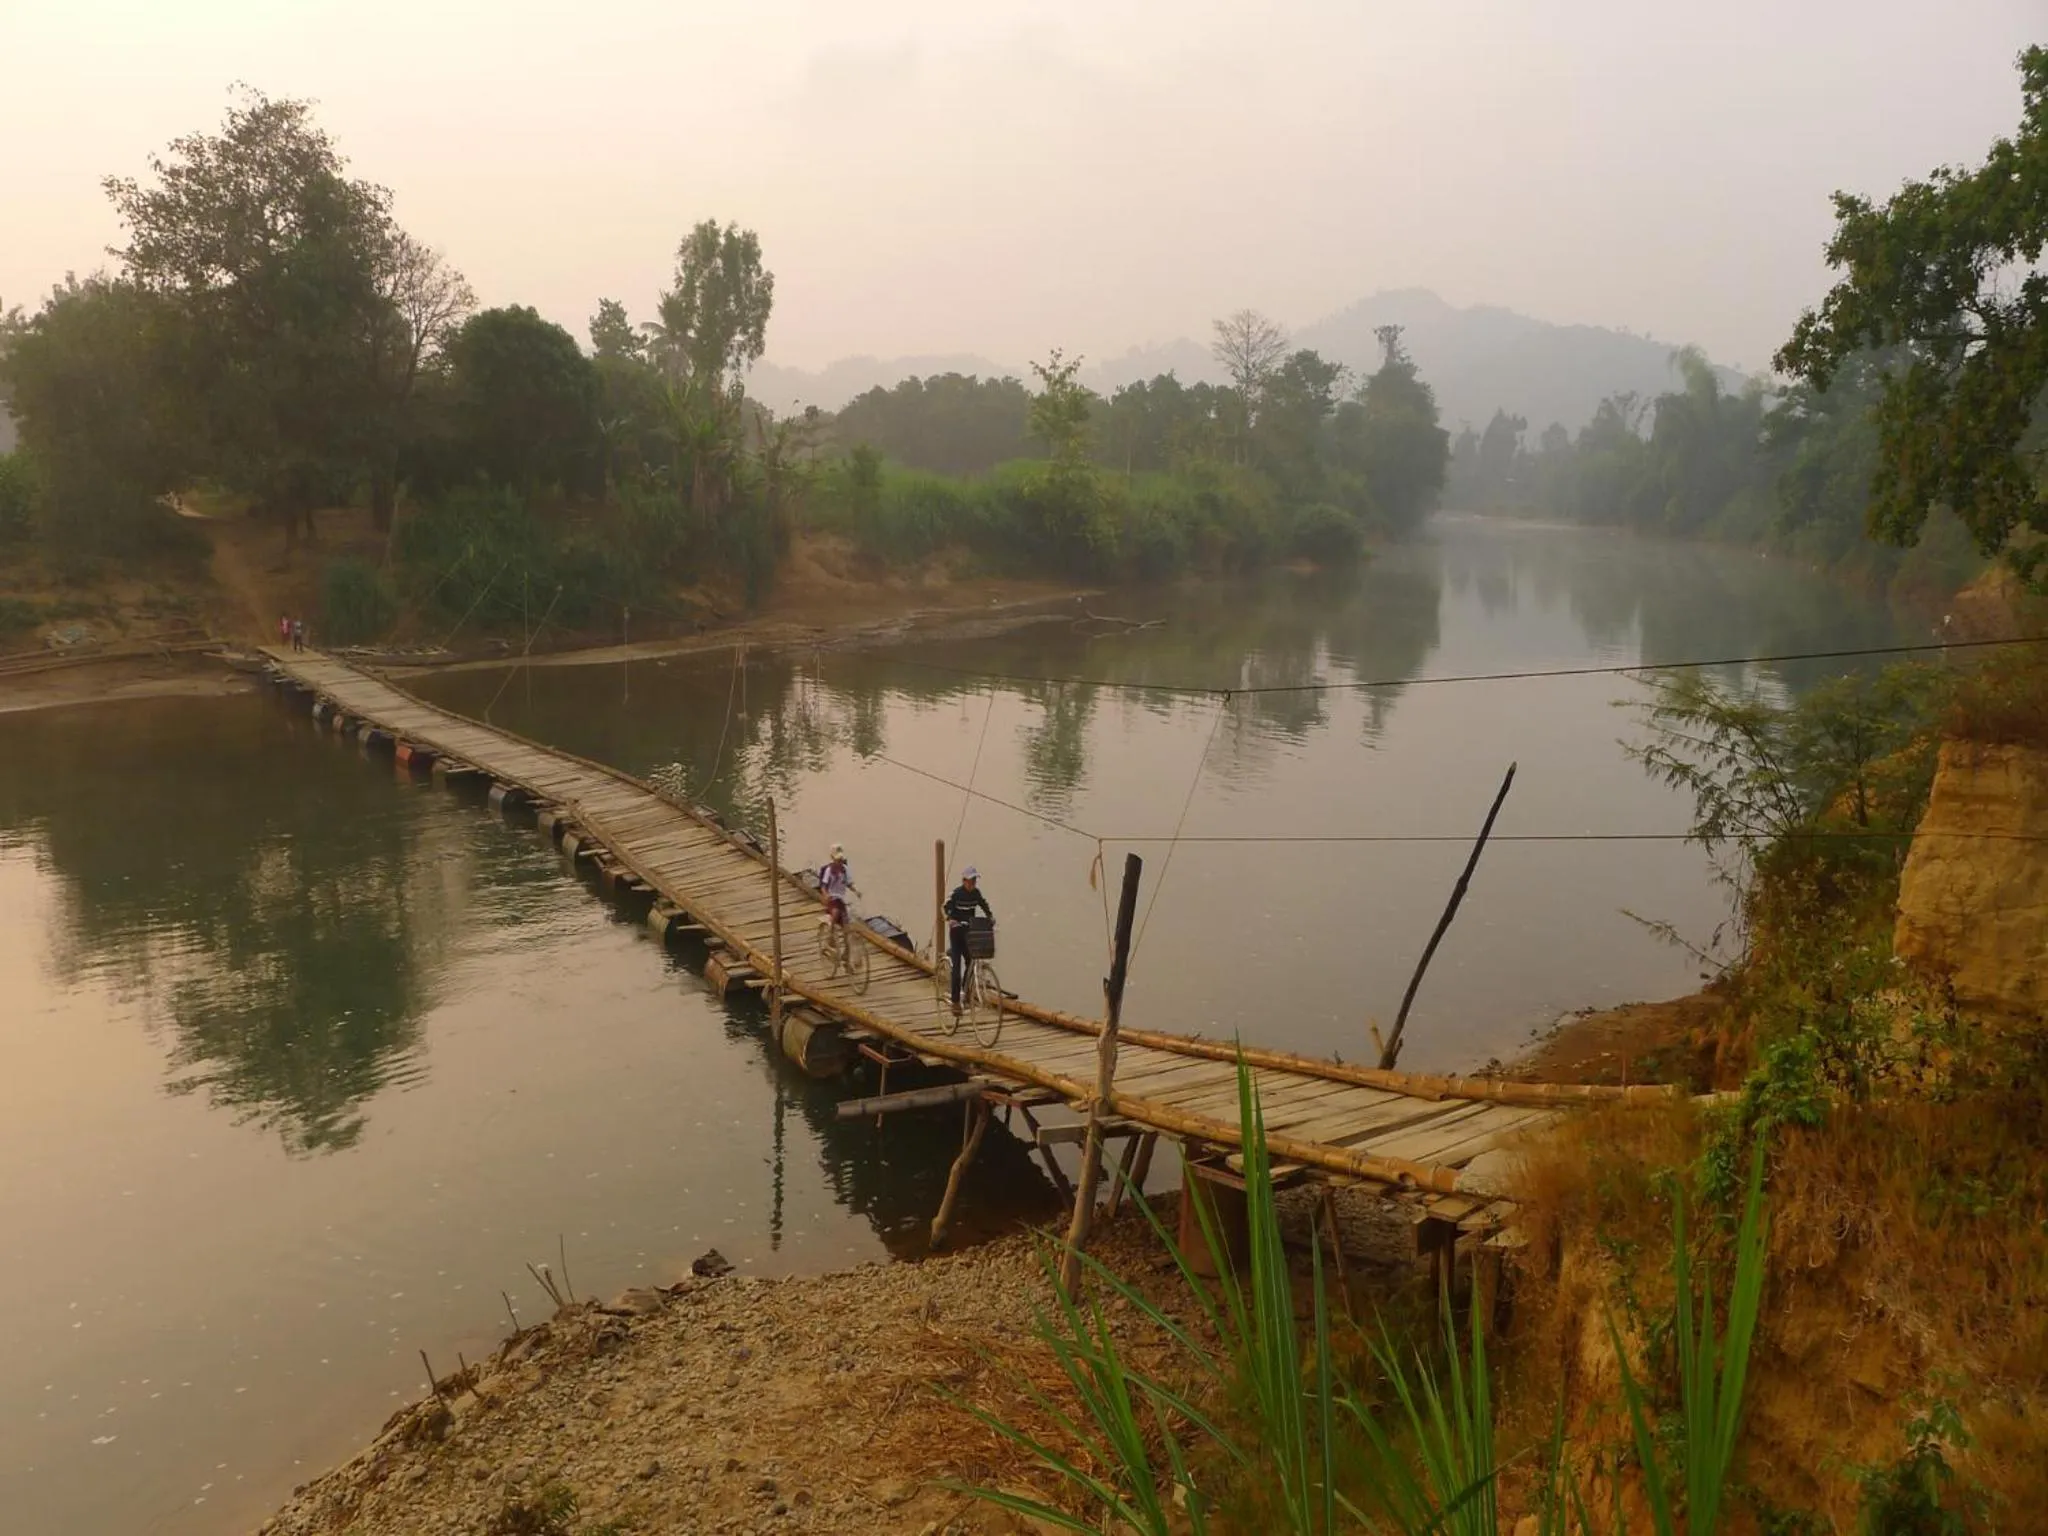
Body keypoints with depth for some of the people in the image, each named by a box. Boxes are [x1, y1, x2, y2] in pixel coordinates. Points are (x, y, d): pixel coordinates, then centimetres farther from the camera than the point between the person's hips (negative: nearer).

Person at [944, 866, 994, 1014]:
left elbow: (985, 906, 7)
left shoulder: (976, 893, 1)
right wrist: (950, 919, -43)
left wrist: (991, 917, -12)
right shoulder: (956, 893, -16)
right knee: (957, 965, -9)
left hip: (969, 932, 5)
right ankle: (955, 1001, -7)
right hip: (956, 931, -5)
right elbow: (947, 908, -24)